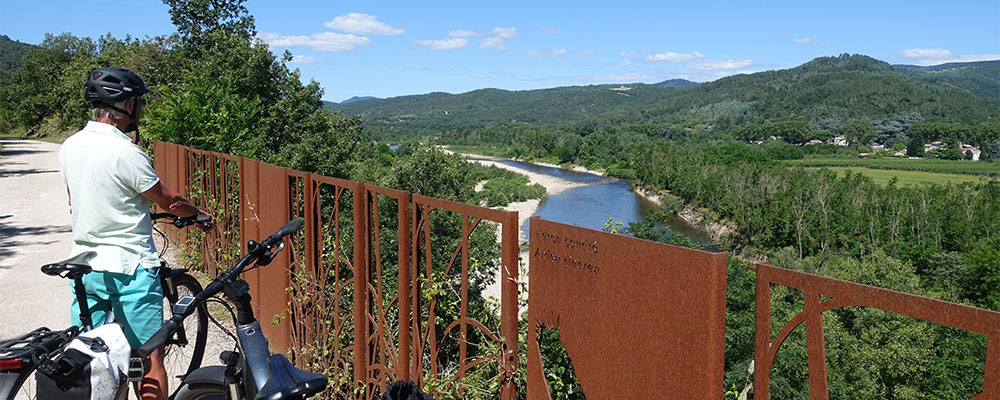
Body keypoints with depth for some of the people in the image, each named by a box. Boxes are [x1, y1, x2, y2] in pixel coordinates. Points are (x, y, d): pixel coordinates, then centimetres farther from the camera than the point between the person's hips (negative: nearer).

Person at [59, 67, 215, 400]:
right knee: (150, 357, 3)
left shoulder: (69, 146, 4)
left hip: (85, 264, 7)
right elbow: (169, 201, -9)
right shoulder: (126, 153, -19)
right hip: (130, 268, -7)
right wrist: (202, 214, 9)